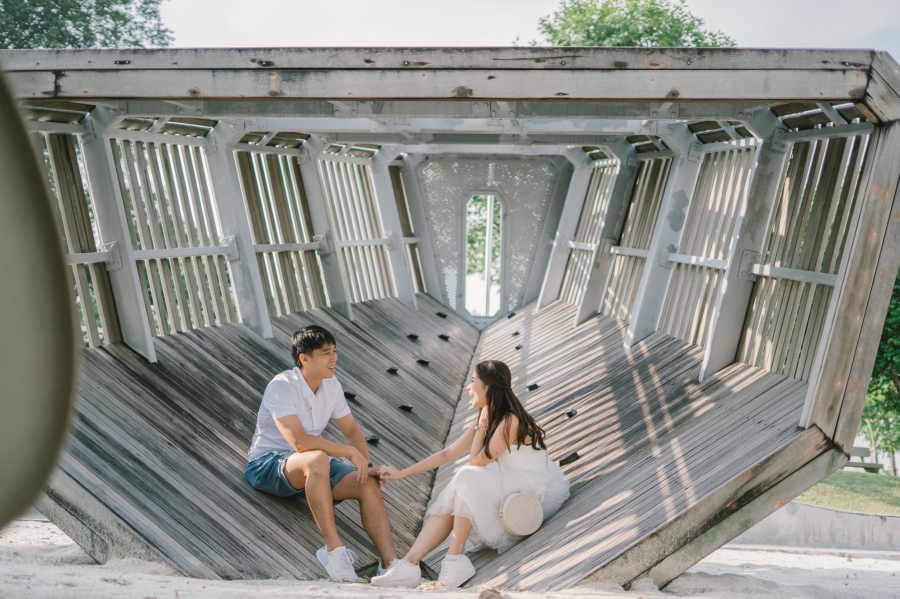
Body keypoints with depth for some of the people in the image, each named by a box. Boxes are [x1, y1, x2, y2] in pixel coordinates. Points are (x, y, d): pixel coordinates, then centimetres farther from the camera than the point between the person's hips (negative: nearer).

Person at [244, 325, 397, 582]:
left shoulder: (332, 385, 0)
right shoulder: (282, 387, -23)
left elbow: (351, 430, 7)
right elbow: (300, 442, -32)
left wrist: (366, 465, -11)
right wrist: (350, 452, -26)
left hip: (311, 465, 7)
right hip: (267, 464, -7)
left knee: (369, 484, -18)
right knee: (317, 460, -40)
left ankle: (391, 563, -23)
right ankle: (334, 549, -33)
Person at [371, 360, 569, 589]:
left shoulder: (510, 421, -21)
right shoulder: (487, 421, 6)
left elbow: (476, 462, -16)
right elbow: (447, 453, 10)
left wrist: (482, 424, -9)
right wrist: (402, 473, 10)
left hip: (538, 492, -8)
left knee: (468, 478, -26)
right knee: (450, 501, -11)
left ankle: (455, 562, -25)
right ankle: (408, 565, -21)